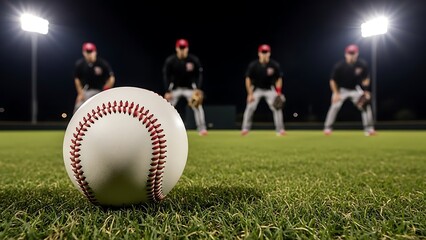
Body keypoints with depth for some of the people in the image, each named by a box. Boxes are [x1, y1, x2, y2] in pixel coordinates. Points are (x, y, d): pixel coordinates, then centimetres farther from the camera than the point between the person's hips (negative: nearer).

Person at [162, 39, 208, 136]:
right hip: (175, 88, 1)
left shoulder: (194, 60, -16)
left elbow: (199, 74, -10)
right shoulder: (170, 60, -15)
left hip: (190, 87, 0)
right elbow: (166, 76, -10)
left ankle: (202, 129, -5)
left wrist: (198, 89, -22)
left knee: (197, 105, -13)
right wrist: (167, 91, -16)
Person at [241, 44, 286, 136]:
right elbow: (248, 79, -9)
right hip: (256, 89, 0)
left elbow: (279, 79, -6)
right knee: (250, 107, -12)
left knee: (277, 107, -11)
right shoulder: (253, 65, -18)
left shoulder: (275, 65, -16)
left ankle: (280, 130, -2)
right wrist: (250, 94, -15)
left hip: (270, 89, 1)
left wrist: (278, 93, -17)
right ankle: (245, 129, -2)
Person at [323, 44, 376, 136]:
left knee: (365, 105, -8)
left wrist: (366, 91, -14)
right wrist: (336, 93, -19)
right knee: (335, 106, -16)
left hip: (356, 89, 2)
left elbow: (366, 78, -3)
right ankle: (327, 128, -6)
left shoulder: (362, 64, -17)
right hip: (341, 89, -2)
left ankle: (369, 128, 2)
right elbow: (333, 81, -13)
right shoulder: (339, 66, -24)